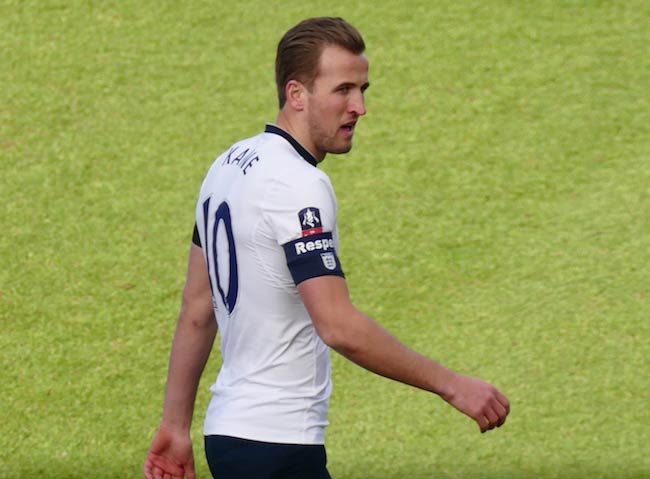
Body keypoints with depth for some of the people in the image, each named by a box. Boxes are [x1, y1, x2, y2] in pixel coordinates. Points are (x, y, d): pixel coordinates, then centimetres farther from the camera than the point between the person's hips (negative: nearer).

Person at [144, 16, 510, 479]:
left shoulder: (230, 165, 11)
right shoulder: (299, 185, -18)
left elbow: (197, 311, 15)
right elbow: (339, 327, -25)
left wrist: (176, 424, 19)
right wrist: (451, 384, -20)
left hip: (230, 429, 9)